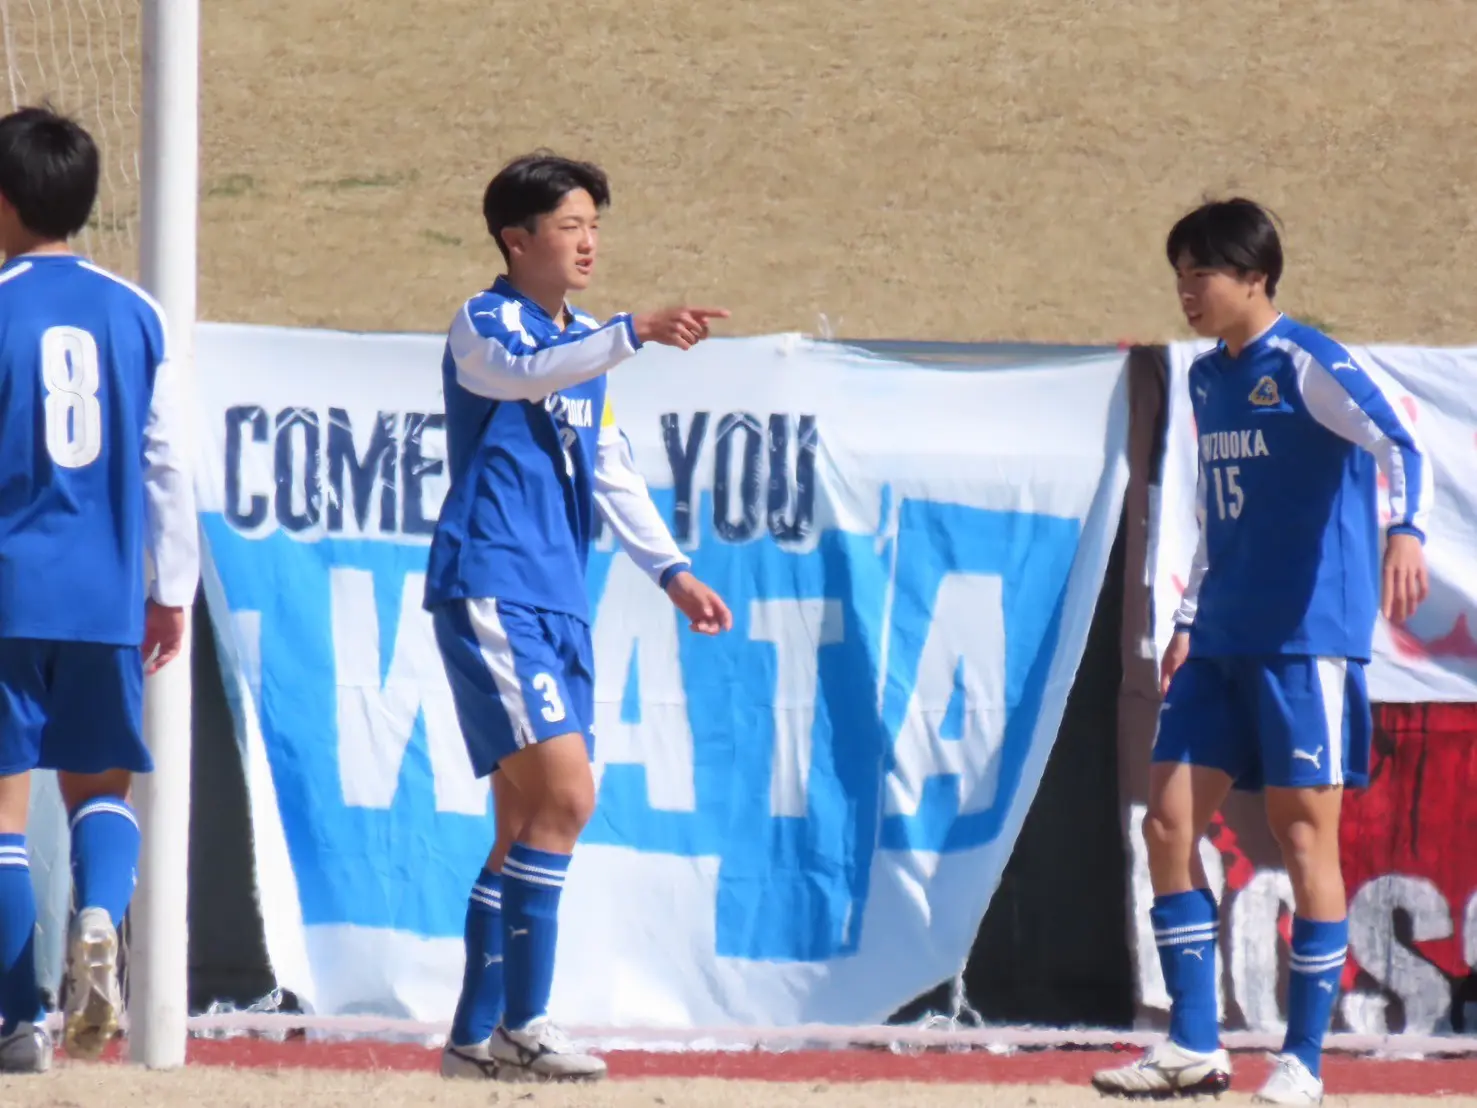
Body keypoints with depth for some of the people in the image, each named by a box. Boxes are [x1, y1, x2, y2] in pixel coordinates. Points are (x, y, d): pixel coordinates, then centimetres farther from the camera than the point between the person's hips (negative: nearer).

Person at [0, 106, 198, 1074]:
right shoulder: (136, 314, 6)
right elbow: (168, 461, 8)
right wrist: (172, 588, 17)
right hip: (105, 597, 3)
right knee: (102, 785, 15)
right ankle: (98, 921, -15)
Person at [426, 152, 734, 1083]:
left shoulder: (586, 345, 19)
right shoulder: (484, 325, -5)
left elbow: (612, 473, 25)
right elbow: (523, 372, -28)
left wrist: (671, 569, 16)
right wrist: (637, 334, -40)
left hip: (560, 605, 9)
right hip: (488, 587, -9)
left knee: (531, 820, 6)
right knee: (564, 793, -18)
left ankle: (477, 1033, 10)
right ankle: (522, 1024, -15)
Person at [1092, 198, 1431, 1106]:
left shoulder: (1309, 367, -11)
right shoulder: (1207, 379, 14)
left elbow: (1401, 447, -25)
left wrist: (1405, 532, -43)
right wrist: (1190, 621, 21)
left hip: (1307, 639, -8)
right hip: (1222, 645, 8)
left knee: (1304, 833, -4)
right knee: (1170, 823, 2)